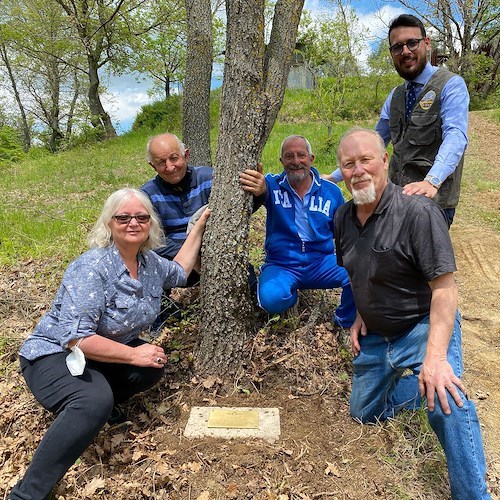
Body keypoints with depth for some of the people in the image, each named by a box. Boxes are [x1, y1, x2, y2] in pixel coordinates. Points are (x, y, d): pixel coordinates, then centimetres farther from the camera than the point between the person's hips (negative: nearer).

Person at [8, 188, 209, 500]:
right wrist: (133, 354, -27)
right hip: (55, 354, -7)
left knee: (154, 366, -17)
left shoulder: (150, 262, -3)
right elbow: (75, 338, -29)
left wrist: (200, 226, 14)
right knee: (95, 402, -35)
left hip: (105, 351, 8)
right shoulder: (92, 267, -26)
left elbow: (179, 272, 19)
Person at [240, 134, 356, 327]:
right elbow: (262, 189, -30)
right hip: (281, 265, -1)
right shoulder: (273, 184, -4)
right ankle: (291, 293, 9)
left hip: (322, 262, 2)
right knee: (272, 299, -32)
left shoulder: (331, 191, 2)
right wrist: (259, 188, -55)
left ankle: (346, 322, 7)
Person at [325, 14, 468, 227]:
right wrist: (334, 177, 14)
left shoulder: (451, 85, -5)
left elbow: (455, 137, -20)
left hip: (434, 200, -5)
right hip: (395, 197, 5)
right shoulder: (394, 97, 14)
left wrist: (432, 181, -38)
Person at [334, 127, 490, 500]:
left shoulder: (418, 212, -23)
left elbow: (444, 288, -25)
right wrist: (361, 314, 6)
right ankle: (409, 379, 38)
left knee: (447, 401, -33)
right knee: (365, 413, 17)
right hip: (375, 335, 7)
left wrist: (435, 358, -33)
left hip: (424, 326, -6)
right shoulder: (343, 217, -2)